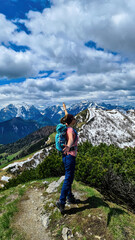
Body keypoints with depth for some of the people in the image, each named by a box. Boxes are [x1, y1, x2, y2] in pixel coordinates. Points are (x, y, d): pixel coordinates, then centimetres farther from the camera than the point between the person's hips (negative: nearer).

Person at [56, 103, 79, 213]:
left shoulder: (68, 127, 8)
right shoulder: (70, 130, -19)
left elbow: (67, 117, 28)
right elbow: (71, 139, -43)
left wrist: (65, 109, 44)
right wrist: (68, 147, -63)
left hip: (68, 156, 10)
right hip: (70, 156, -10)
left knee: (70, 178, 18)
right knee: (68, 179, -3)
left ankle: (70, 197, 32)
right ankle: (61, 201, 3)